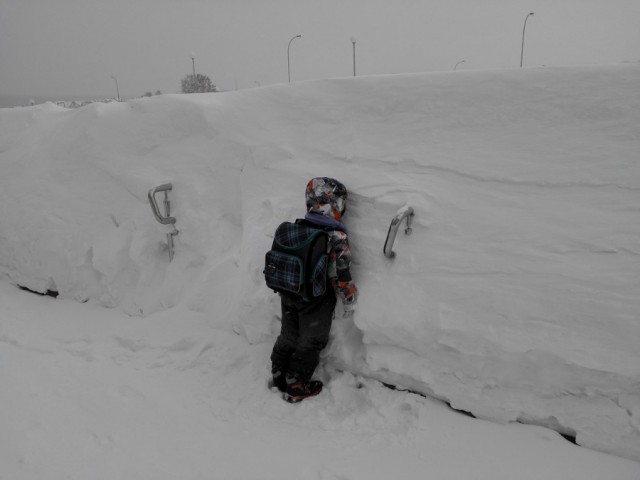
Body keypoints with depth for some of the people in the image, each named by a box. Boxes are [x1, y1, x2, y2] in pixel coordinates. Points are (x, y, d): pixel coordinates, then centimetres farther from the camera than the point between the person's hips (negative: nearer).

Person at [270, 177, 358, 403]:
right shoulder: (336, 237, -21)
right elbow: (341, 275, -20)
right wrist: (349, 301, -6)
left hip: (289, 294, 6)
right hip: (316, 300, -6)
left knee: (288, 336, 23)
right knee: (311, 342, 12)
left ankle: (278, 376, 37)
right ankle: (295, 387, 21)